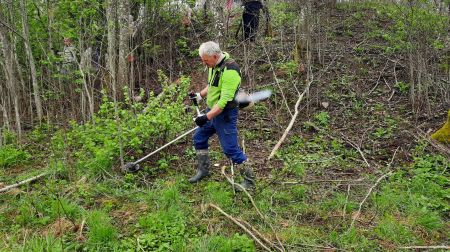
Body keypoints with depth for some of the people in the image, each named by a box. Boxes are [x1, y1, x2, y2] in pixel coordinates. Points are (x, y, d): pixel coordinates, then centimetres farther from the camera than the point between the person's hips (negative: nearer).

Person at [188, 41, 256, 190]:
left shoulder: (230, 70, -26)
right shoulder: (213, 65, 4)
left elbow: (224, 100, -30)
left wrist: (207, 117, -31)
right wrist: (200, 95, 9)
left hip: (225, 114, -9)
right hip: (211, 110, 9)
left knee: (230, 149, -6)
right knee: (199, 138, 18)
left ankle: (249, 181, 10)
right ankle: (203, 171, 36)